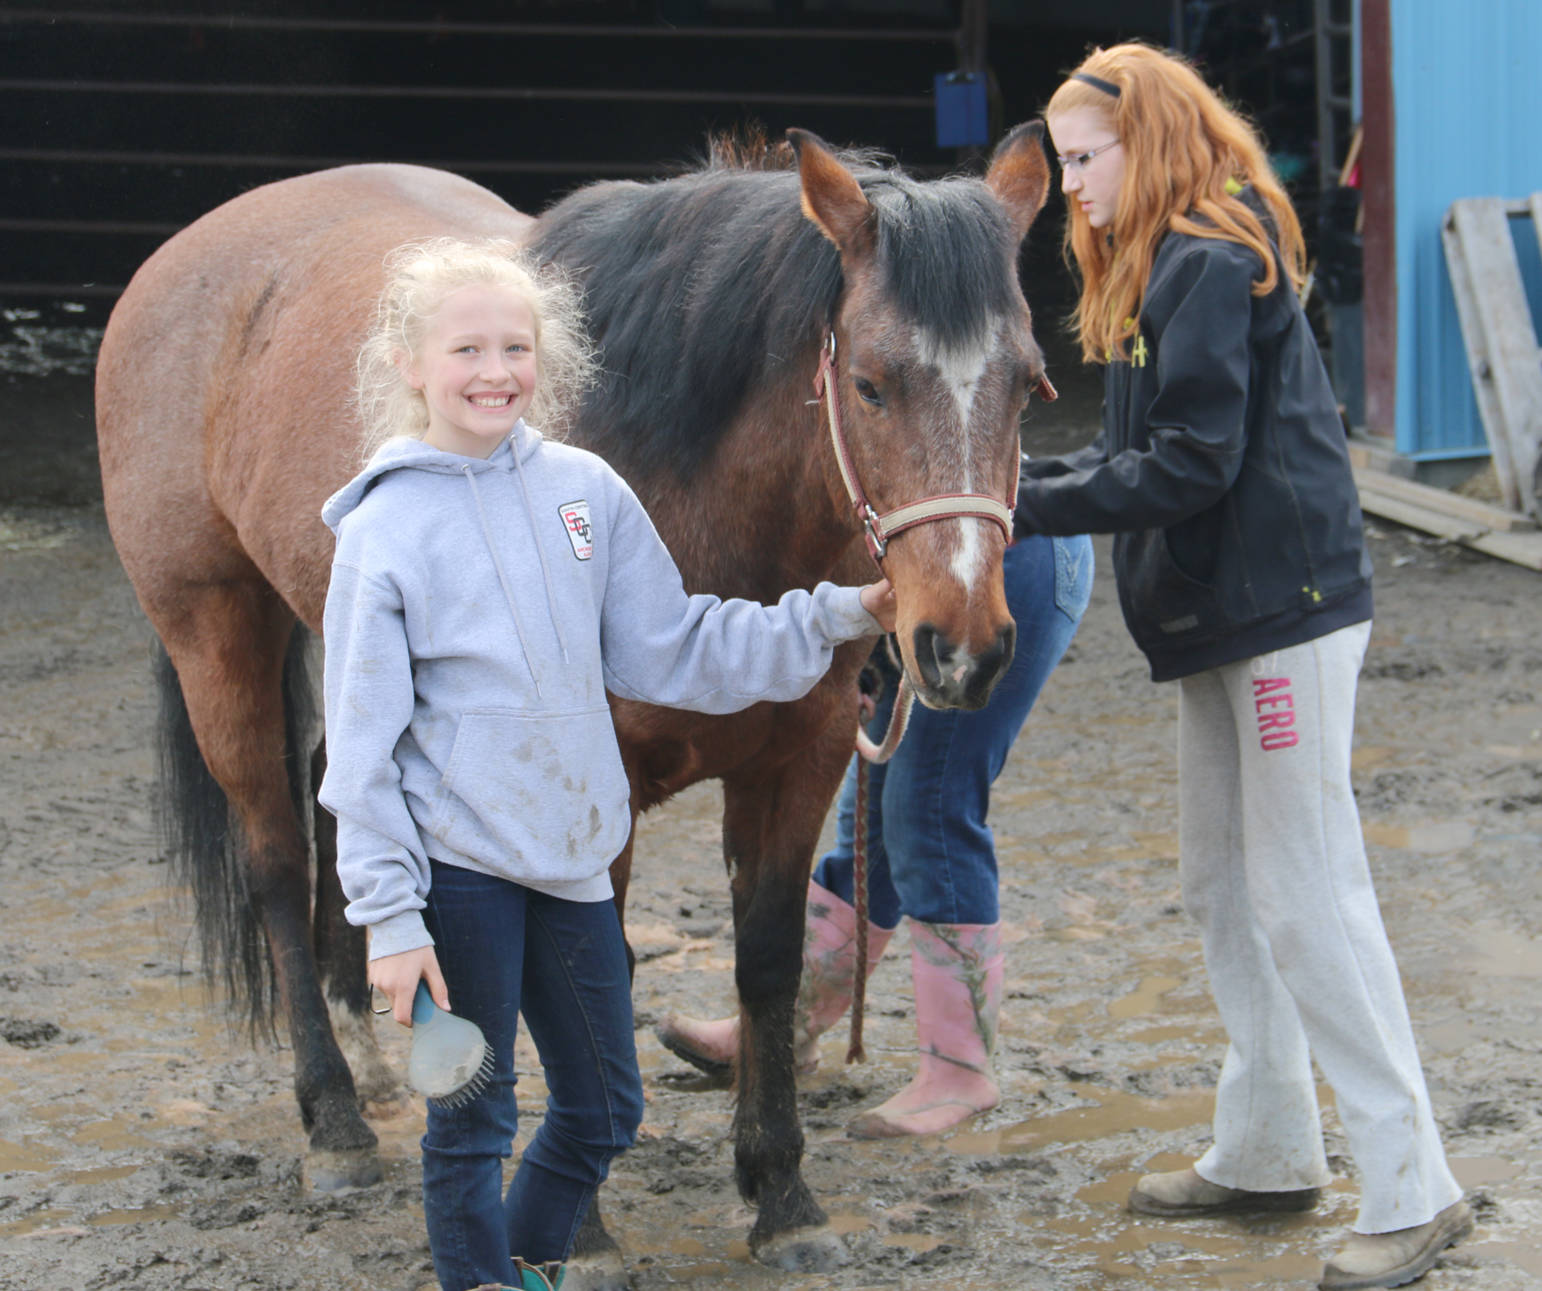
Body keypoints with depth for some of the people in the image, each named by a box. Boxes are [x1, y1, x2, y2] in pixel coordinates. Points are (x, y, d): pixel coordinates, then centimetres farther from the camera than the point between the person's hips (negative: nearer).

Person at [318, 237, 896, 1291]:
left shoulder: (584, 490, 2)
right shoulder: (386, 528, -10)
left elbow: (670, 650, 9)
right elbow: (365, 742, -9)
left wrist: (838, 617, 2)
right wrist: (390, 916, -12)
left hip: (573, 854, 5)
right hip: (456, 861, -5)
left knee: (605, 1108, 15)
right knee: (472, 1123, 5)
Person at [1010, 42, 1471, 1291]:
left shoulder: (1216, 264, -16)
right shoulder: (1161, 264, 15)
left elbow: (1189, 464, -21)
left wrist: (1038, 507, -17)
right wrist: (1036, 472, 3)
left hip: (1285, 606, -10)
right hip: (1223, 612, 10)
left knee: (1307, 900, -9)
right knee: (1224, 887, 16)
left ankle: (1412, 1190, -5)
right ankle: (1268, 1151, 26)